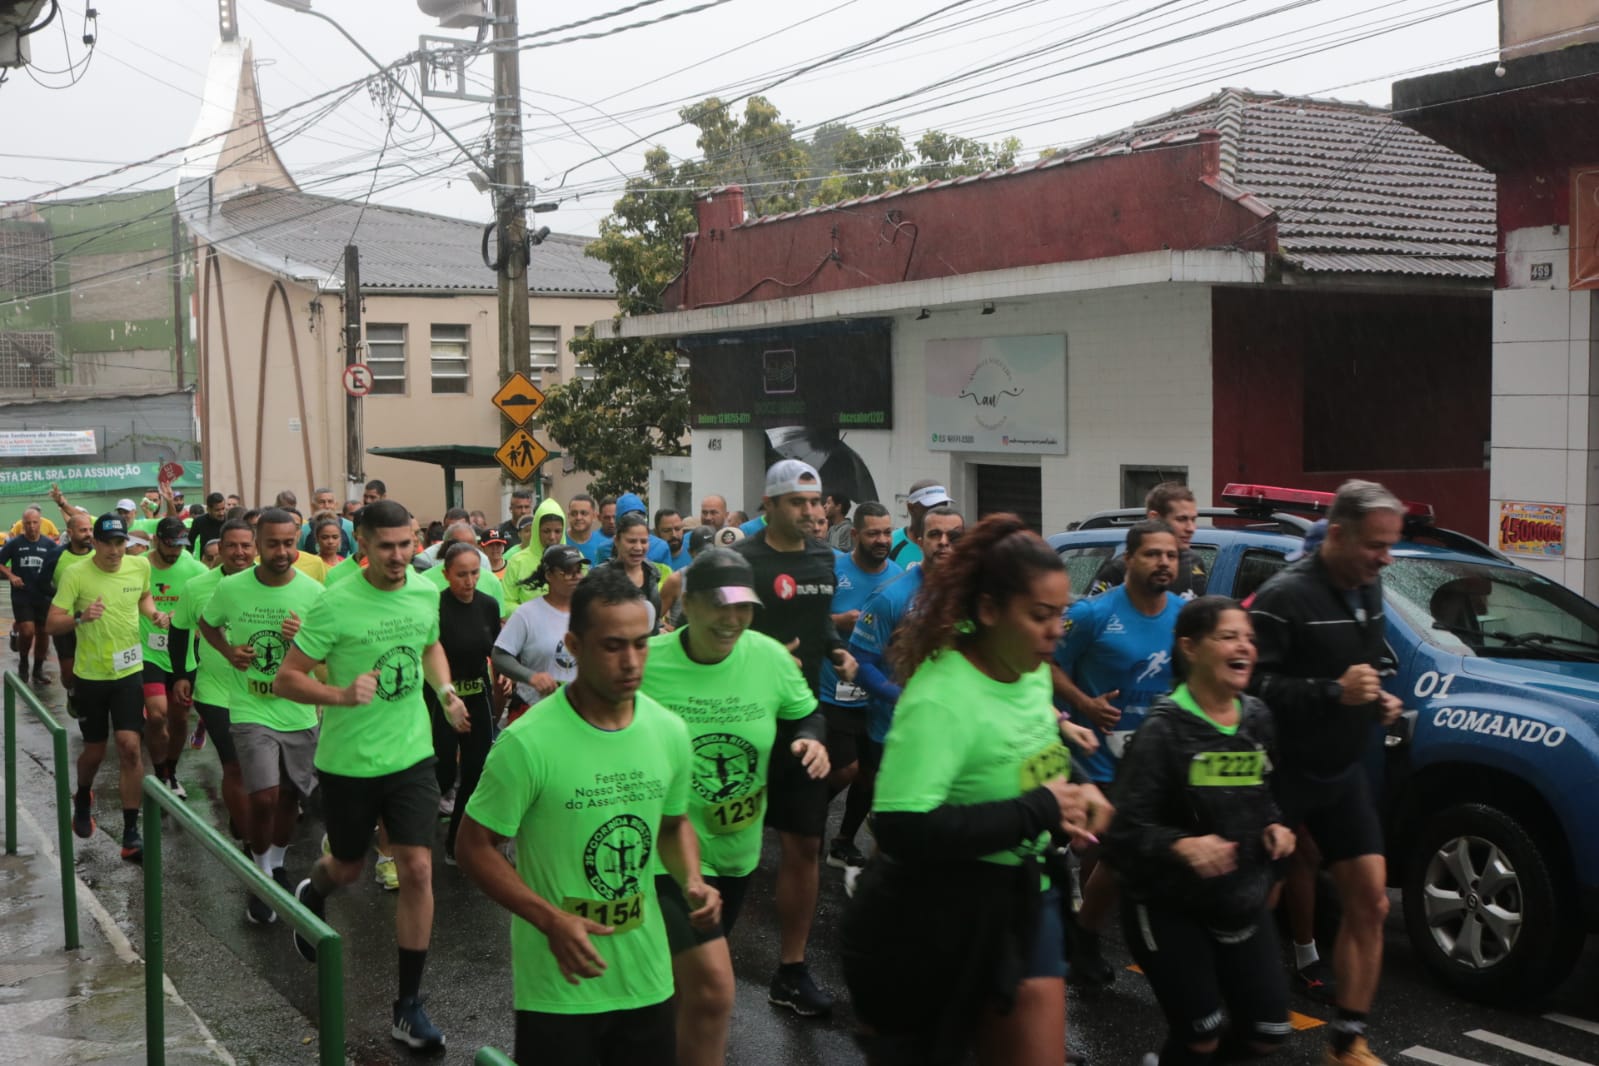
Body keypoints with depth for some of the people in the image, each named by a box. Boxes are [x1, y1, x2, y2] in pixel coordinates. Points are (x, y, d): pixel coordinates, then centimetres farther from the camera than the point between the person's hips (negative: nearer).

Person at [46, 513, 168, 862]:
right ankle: (83, 798, 47)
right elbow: (51, 623, -15)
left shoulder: (140, 566, -4)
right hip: (90, 675, -1)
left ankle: (131, 833, -2)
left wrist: (154, 614, -3)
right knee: (95, 750, 11)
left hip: (129, 671, 1)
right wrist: (80, 618, -34)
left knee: (130, 746, -9)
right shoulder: (75, 575, -15)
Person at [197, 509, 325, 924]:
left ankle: (277, 865, 42)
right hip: (251, 711, -2)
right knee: (264, 798, -14)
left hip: (300, 713, 2)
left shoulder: (313, 591, -9)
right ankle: (261, 878, 10)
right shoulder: (230, 588, -9)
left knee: (290, 797, 16)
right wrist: (229, 652, -6)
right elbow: (206, 624, 12)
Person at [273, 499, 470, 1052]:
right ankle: (311, 894, 56)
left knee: (418, 870, -5)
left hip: (412, 755, 3)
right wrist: (341, 694, -31)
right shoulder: (336, 605, -17)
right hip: (348, 760, -3)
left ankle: (409, 1004, 7)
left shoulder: (426, 591, -2)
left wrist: (447, 692, 1)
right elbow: (285, 680, -14)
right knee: (348, 867, 16)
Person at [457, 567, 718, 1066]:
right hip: (558, 985, -4)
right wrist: (551, 920, -22)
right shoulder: (528, 743, -18)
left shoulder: (670, 731, -2)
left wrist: (692, 881, -6)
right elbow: (474, 847, -11)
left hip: (647, 977, 5)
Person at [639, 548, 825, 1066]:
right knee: (712, 985, -17)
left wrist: (812, 740, -11)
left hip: (738, 848, 5)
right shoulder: (646, 663, -18)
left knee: (688, 978, 26)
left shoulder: (771, 657, -9)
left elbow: (804, 712, 10)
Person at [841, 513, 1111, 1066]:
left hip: (1022, 895, 7)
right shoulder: (940, 698, -26)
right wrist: (1037, 811, -25)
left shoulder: (1033, 671, 1)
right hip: (935, 921, -7)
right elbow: (902, 830, -33)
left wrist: (1074, 791, -3)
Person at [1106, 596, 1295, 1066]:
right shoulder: (1165, 728, -19)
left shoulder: (1257, 718, 1)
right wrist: (1182, 846, -39)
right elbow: (1126, 829, -23)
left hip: (1240, 901, 6)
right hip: (1168, 906, -6)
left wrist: (1275, 827, -4)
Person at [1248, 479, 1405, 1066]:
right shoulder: (1285, 596, -20)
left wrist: (1383, 697, 3)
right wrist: (1333, 692, -31)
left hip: (1342, 773, 8)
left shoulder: (1368, 589, 7)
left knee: (1369, 901, 3)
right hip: (1283, 772, -7)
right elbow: (1249, 684, -27)